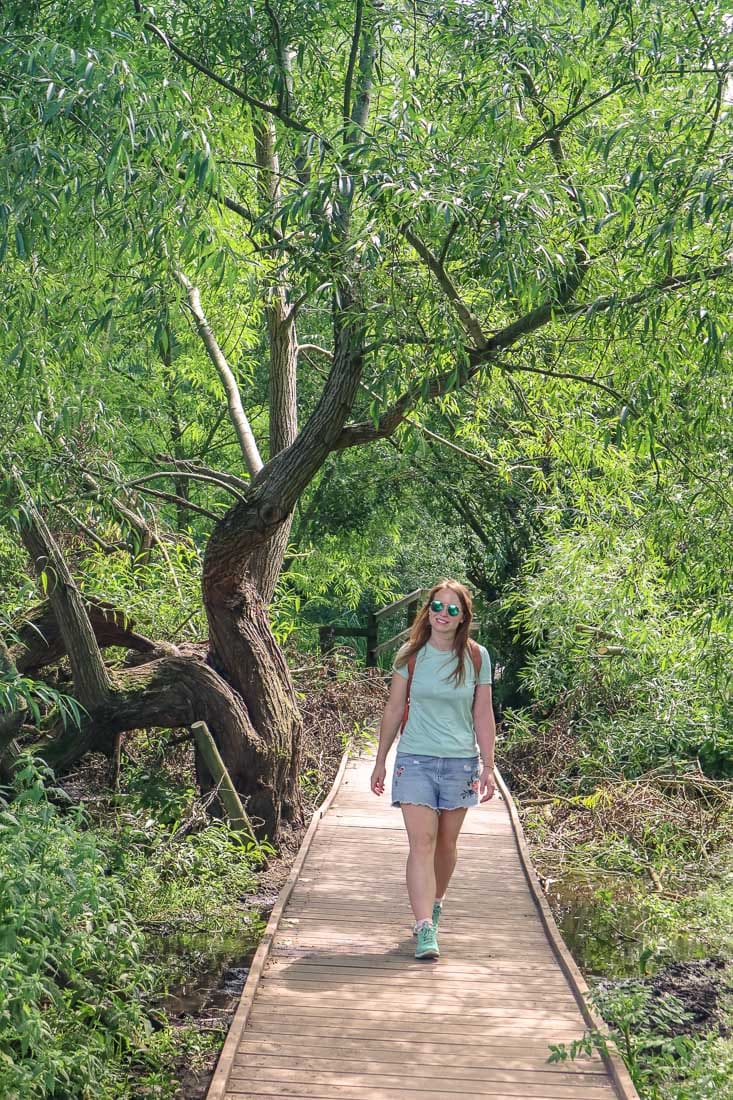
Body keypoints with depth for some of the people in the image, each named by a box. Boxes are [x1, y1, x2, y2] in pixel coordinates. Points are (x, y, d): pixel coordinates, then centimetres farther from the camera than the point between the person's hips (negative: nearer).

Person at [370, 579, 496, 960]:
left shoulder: (476, 657, 1)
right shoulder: (410, 656, 0)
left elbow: (483, 715, 5)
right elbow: (394, 709, 7)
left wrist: (488, 766, 3)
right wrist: (380, 761, 9)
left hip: (460, 761, 1)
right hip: (415, 759, -1)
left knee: (446, 843, 12)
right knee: (422, 842, -11)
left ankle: (434, 904, 35)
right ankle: (425, 929, -16)